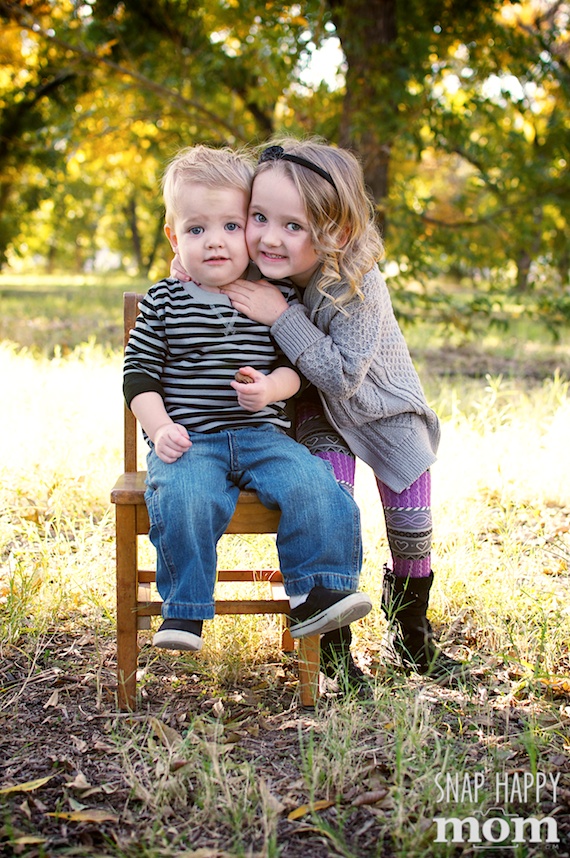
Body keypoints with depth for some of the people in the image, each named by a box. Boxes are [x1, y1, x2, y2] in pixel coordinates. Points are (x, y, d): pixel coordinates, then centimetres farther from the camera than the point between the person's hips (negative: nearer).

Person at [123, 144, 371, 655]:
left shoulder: (276, 299, 7)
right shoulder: (163, 303, 5)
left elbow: (294, 365, 10)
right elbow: (140, 374, 5)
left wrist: (271, 387, -13)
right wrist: (160, 427, -10)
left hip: (263, 435, 2)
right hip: (189, 441, -2)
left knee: (312, 486, -23)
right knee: (185, 499, -31)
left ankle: (314, 595, -12)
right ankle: (184, 612, -16)